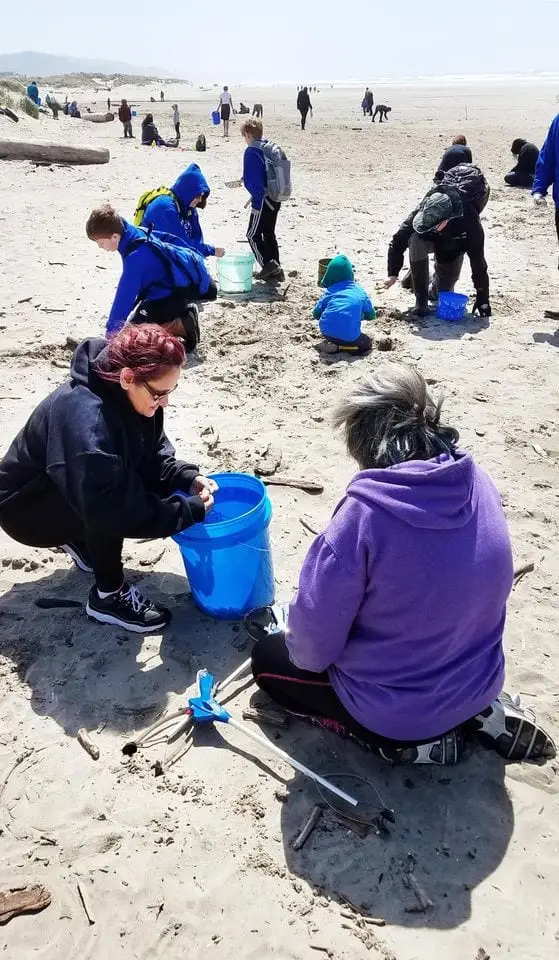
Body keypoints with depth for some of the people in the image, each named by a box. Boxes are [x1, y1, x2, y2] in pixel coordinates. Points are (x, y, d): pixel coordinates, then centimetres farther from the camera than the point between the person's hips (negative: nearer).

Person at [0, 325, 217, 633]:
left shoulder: (128, 395, -13)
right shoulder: (84, 419, -38)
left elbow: (153, 456, -1)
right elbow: (112, 509, -41)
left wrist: (187, 478, -20)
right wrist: (189, 510, -34)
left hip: (83, 493, 8)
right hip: (25, 507, -8)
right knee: (109, 511, -34)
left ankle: (81, 540, 15)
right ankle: (109, 597, -11)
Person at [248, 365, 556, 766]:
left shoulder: (364, 513, -29)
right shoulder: (479, 485, -10)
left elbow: (313, 648, -21)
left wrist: (297, 642, 3)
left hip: (391, 711, -6)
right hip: (479, 683, 6)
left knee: (268, 659, 16)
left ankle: (406, 741, 3)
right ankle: (480, 713, 14)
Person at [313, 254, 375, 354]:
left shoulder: (329, 291, 8)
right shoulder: (360, 292, 10)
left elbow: (316, 314, 11)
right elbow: (371, 315, 19)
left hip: (326, 332, 3)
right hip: (349, 337, -3)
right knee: (367, 343, 22)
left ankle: (336, 347, 8)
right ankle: (341, 346, -1)